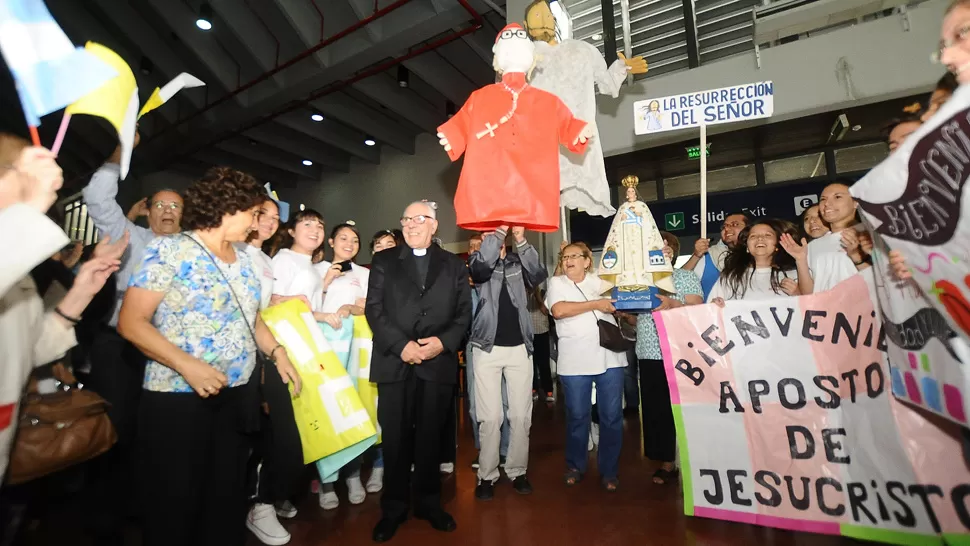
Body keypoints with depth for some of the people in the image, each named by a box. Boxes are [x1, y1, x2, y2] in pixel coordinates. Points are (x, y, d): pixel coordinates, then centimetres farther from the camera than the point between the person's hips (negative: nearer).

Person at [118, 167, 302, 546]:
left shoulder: (244, 261, 10)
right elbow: (131, 322, -12)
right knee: (174, 506, 9)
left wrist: (277, 352, 4)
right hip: (178, 398, -6)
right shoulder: (170, 250, -9)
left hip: (238, 396, 6)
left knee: (228, 496, 17)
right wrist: (185, 364, -23)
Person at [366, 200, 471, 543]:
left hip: (439, 363, 1)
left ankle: (428, 503, 29)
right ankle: (394, 508, 25)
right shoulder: (384, 261, 9)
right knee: (395, 438, 7)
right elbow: (374, 309, 0)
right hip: (394, 363, 0)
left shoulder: (453, 265, 11)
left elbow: (464, 312, 5)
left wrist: (443, 341, -11)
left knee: (430, 436, 11)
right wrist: (402, 345, -12)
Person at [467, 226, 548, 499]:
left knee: (521, 416, 8)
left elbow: (538, 275, -11)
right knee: (491, 417, 0)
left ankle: (517, 471, 24)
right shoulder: (478, 262, 5)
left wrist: (520, 239, -19)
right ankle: (487, 475, 16)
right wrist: (499, 230, -20)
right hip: (487, 348, -2)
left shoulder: (518, 262, 9)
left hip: (519, 347, 2)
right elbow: (481, 266, -20)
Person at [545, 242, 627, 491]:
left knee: (612, 416, 6)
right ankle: (575, 466, 27)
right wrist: (595, 304, -12)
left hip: (610, 357, 2)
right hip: (575, 361, -2)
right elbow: (559, 310, -13)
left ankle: (609, 470, 22)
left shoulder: (600, 281, 13)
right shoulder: (556, 283, 4)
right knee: (577, 416, 8)